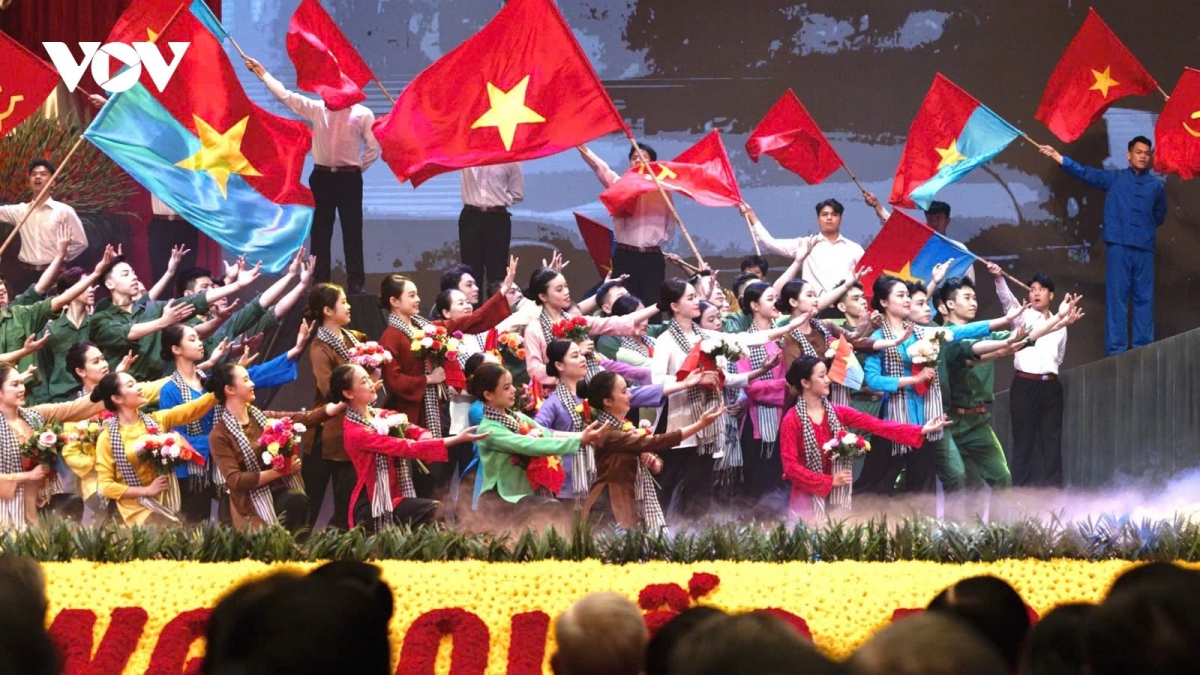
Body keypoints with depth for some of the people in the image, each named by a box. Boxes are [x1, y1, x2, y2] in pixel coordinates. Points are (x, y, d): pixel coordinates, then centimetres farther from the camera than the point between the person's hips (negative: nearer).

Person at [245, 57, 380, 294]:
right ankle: (320, 284, 10)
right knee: (320, 233, 6)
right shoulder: (316, 109, 6)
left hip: (349, 179, -3)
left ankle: (356, 284, 1)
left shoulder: (363, 114, -2)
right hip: (321, 177, 3)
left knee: (352, 232, -1)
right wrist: (262, 73, 4)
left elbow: (373, 148, 1)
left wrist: (358, 169, -2)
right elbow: (285, 95, 6)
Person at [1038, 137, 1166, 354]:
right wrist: (1057, 157, -6)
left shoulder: (1157, 186, 12)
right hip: (1118, 246, -2)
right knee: (1116, 297, -2)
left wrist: (1145, 229, 11)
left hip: (1144, 248, 2)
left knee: (1144, 298, 2)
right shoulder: (1114, 179, 7)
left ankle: (1143, 349, 6)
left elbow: (1160, 216, 24)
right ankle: (1115, 349, -3)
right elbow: (1085, 173, 1)